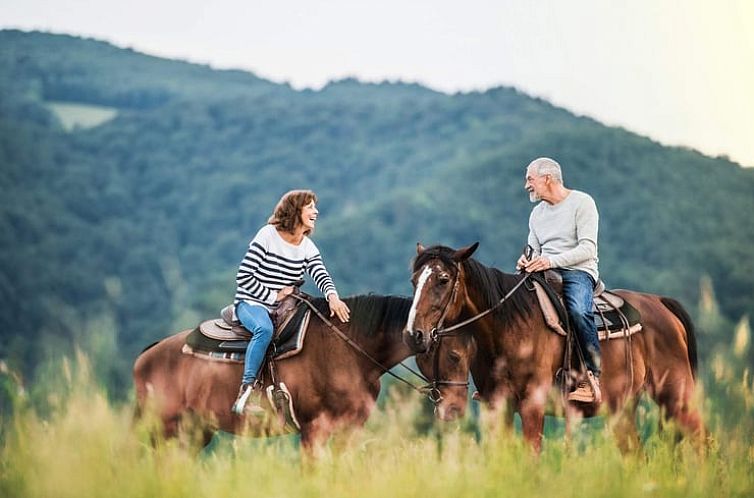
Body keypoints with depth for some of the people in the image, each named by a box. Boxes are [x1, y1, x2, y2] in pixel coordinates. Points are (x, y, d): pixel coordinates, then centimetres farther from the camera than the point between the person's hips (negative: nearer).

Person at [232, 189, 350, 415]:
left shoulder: (308, 248, 9)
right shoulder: (267, 236, -9)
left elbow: (321, 275, -8)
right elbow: (243, 277, -12)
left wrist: (332, 297, -30)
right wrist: (273, 296, -14)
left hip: (284, 308, 6)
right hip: (251, 303, -6)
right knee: (265, 329, -37)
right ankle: (247, 390, -36)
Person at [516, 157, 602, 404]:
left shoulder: (582, 202, -3)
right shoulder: (537, 213, 20)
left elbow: (587, 249, -12)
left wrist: (551, 261, -23)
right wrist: (527, 261, -4)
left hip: (578, 272, -7)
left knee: (577, 310, -37)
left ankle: (593, 374, -29)